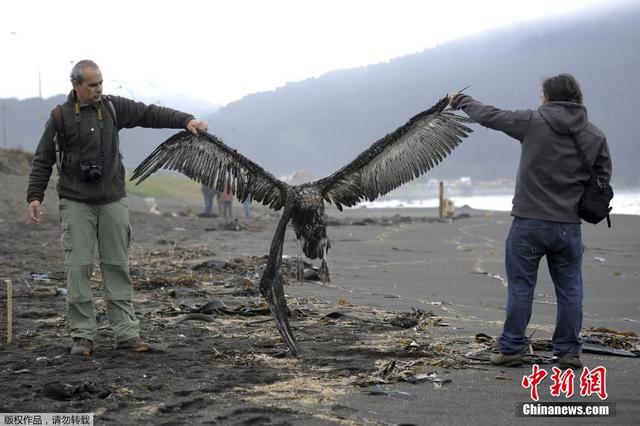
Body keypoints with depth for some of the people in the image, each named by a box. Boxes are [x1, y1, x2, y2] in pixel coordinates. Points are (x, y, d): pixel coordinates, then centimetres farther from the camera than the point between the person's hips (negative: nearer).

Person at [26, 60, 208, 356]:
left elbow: (149, 114, 3)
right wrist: (34, 196, -5)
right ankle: (82, 335, 3)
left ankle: (126, 333, 6)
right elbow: (43, 161, 3)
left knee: (117, 266, 4)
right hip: (76, 204, -2)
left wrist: (185, 120, -9)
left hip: (113, 201, 3)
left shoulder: (113, 107, 6)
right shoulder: (61, 117, 0)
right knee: (78, 267, -4)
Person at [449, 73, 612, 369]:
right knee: (569, 290, 10)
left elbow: (489, 116, 3)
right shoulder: (595, 136, 2)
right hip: (569, 226, 2)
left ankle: (511, 349, 10)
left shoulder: (533, 122, -7)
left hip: (528, 224, -2)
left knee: (520, 287, 6)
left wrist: (460, 101, 20)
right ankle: (569, 352, 13)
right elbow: (602, 179, 8)